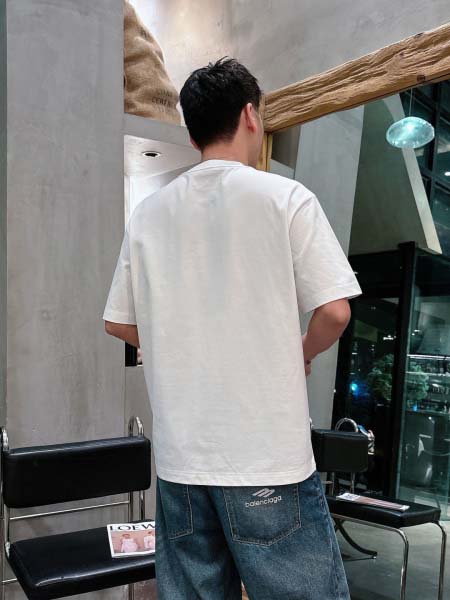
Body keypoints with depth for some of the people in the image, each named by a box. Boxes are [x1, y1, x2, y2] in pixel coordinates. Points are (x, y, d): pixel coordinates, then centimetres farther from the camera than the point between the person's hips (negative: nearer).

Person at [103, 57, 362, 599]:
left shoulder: (148, 213, 5)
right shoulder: (285, 197, -7)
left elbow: (118, 322, 9)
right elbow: (333, 311, -11)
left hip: (179, 456, 5)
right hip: (268, 455, -4)